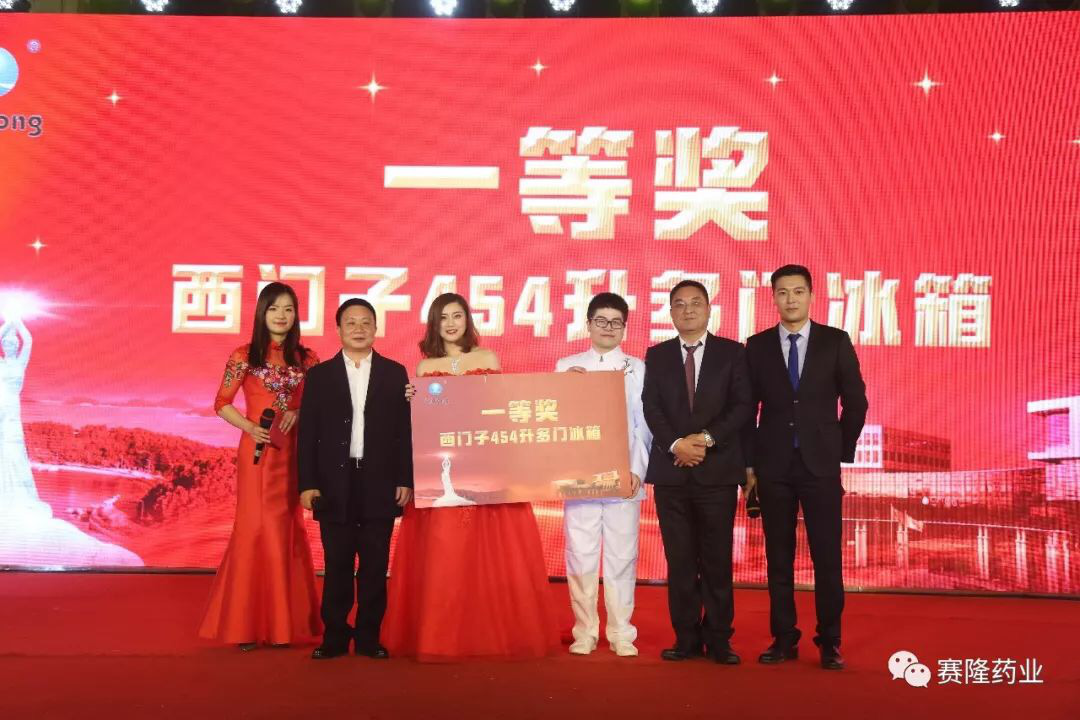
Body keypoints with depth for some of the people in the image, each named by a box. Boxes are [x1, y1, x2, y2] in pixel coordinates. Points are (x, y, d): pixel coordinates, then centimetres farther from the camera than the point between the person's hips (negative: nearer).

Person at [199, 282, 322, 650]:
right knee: (255, 528, -1)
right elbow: (222, 403, 1)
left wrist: (299, 413, -10)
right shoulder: (244, 356, -1)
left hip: (292, 453, 3)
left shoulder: (305, 358, 7)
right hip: (257, 452, -3)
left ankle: (284, 621, 17)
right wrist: (249, 427, -14)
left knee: (287, 530, 8)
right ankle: (248, 624, 7)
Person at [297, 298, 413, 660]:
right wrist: (307, 484, -3)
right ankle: (335, 636, 14)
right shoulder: (319, 375, 6)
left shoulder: (395, 373, 7)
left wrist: (405, 480, -1)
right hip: (336, 485, 0)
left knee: (375, 565, 5)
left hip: (380, 485, 0)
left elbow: (404, 430, 5)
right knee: (337, 566, 5)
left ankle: (369, 637, 14)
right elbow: (308, 433, 3)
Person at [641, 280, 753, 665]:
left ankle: (718, 639, 8)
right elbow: (651, 407, 2)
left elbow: (742, 406, -2)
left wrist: (706, 438, -13)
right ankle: (687, 638, 11)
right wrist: (677, 444, -13)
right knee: (680, 560, 4)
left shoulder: (732, 352, 6)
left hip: (718, 470, -1)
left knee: (718, 558, 1)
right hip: (671, 470, 2)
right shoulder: (656, 355, 11)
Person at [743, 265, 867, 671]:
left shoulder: (836, 342, 2)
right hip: (773, 466, 1)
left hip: (820, 465, -1)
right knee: (778, 558, 6)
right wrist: (749, 463, 3)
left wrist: (843, 452, 4)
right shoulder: (757, 346, 5)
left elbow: (855, 401, 6)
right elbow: (748, 409, 7)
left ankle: (829, 642, 9)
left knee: (827, 557, -1)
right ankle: (784, 639, 14)